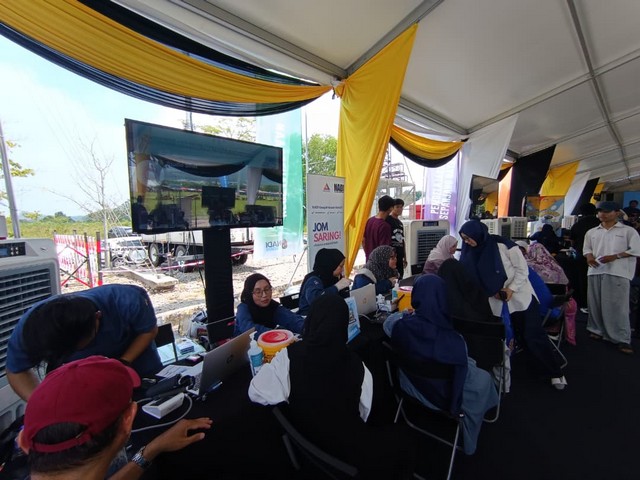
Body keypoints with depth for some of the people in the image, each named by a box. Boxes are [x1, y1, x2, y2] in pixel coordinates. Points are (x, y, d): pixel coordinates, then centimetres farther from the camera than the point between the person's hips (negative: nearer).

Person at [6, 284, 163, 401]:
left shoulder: (126, 301, -42)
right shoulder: (29, 328, -32)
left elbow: (149, 330, -23)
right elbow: (16, 370, -14)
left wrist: (124, 363, -33)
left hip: (134, 355, -1)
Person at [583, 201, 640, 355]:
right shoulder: (592, 232, 16)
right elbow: (586, 248, 17)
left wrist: (615, 256, -13)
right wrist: (589, 256, -5)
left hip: (618, 272, -3)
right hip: (596, 271, 3)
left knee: (617, 306, -4)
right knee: (595, 303, 7)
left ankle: (622, 339, 3)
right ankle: (597, 330, 19)